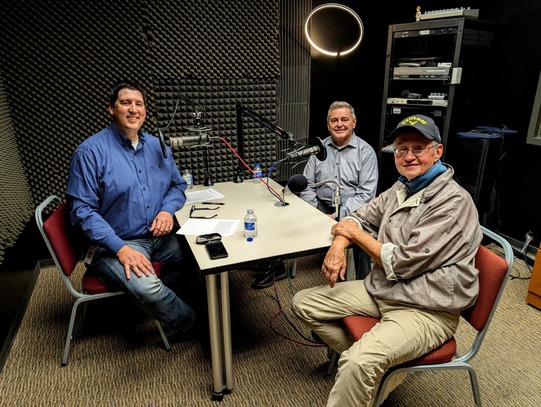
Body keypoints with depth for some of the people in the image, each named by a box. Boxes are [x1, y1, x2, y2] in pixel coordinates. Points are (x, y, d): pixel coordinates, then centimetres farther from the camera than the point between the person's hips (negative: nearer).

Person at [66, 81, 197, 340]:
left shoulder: (157, 146, 9)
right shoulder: (91, 151, -9)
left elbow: (177, 185, 17)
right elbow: (82, 209, -13)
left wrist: (167, 210, -7)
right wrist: (121, 248, -23)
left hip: (159, 237, 7)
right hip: (115, 244, -6)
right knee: (148, 290, -31)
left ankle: (155, 294, 15)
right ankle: (191, 324, -1)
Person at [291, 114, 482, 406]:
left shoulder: (453, 202, -18)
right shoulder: (401, 188, 8)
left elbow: (402, 263, -21)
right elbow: (361, 218, 14)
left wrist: (357, 234, -8)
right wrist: (339, 245, -9)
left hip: (425, 310, -9)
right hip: (380, 290, 9)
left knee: (358, 363, -34)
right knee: (303, 303, 4)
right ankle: (378, 367, 10)